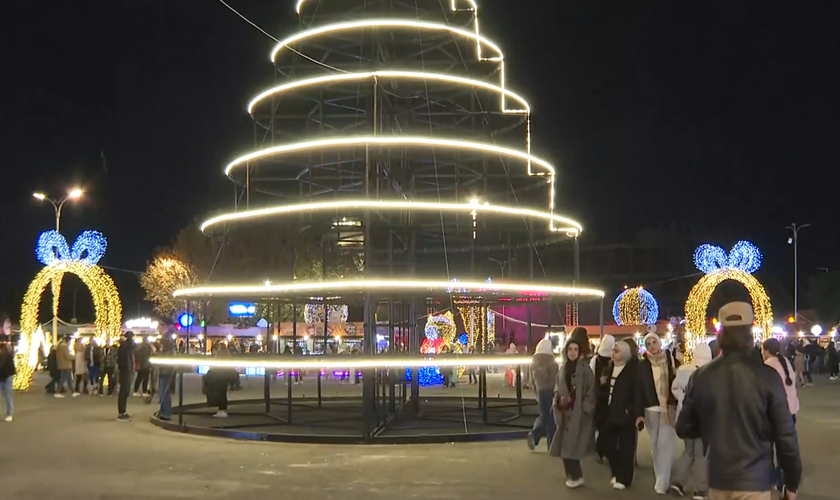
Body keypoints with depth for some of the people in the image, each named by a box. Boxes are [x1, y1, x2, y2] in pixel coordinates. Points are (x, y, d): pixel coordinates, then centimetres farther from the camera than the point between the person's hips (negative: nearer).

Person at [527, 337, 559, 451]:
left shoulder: (534, 363, 6)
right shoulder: (552, 363, -11)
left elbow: (533, 380, 9)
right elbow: (554, 381, -13)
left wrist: (537, 393, 14)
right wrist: (556, 394, -6)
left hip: (540, 392, 5)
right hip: (550, 392, -5)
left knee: (544, 416, 16)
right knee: (551, 418, 3)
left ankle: (534, 434, -6)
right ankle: (551, 444, 6)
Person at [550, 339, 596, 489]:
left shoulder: (585, 369, -7)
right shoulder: (562, 369, 10)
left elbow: (591, 392, -8)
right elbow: (558, 390, 17)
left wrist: (585, 409, -13)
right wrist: (559, 402, -1)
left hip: (579, 413, -6)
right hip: (565, 412, 6)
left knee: (571, 446, -7)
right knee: (564, 446, 6)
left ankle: (576, 476, 8)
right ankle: (572, 475, 20)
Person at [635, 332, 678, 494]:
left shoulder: (671, 359, 1)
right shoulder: (643, 365, 3)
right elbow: (639, 390, 1)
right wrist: (639, 413, -5)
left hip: (670, 408, -2)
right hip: (651, 409, 2)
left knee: (665, 444, -9)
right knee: (655, 445, 9)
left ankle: (662, 482, -6)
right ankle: (662, 479, 21)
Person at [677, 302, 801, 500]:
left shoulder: (701, 377, -4)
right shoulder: (766, 377, -12)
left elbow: (684, 429, 4)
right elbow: (785, 435, -10)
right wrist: (792, 483, 2)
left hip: (717, 480, 3)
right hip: (753, 481, -3)